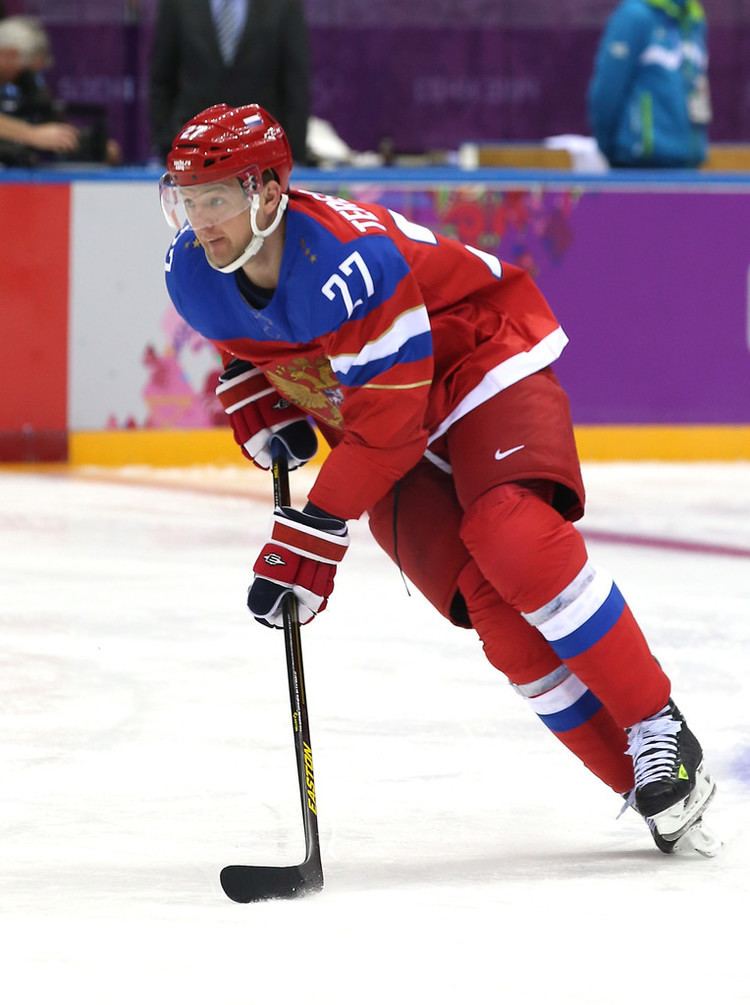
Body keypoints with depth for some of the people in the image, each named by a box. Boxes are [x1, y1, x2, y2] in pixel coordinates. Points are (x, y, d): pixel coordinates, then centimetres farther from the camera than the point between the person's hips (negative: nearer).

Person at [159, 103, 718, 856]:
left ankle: (660, 732, -19)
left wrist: (309, 539, -28)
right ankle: (647, 786, -9)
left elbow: (387, 424, -30)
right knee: (493, 608, -13)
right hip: (376, 423, 6)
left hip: (484, 363, -6)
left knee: (515, 543, -32)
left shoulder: (346, 263, -34)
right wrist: (259, 413, -3)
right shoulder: (193, 276, -10)